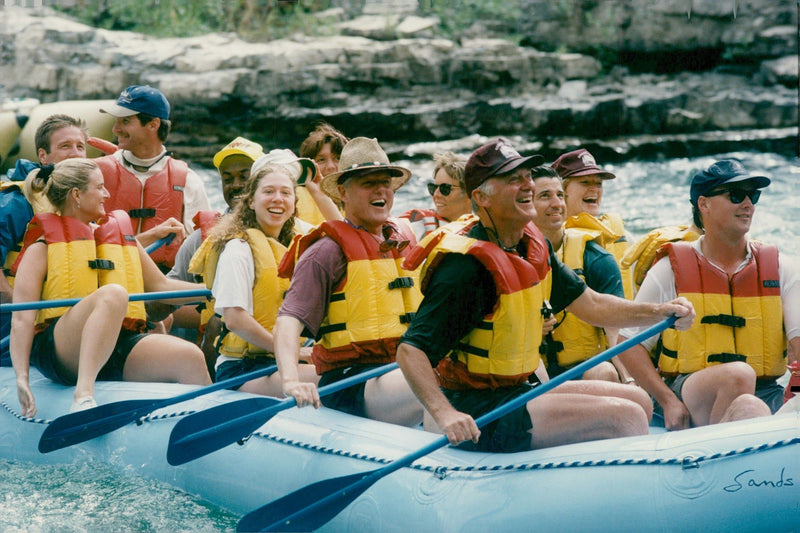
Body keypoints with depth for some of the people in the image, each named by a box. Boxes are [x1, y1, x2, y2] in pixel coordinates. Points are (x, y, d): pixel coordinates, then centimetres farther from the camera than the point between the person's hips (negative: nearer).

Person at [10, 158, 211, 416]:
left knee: (191, 357, -23)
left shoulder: (120, 235, 23)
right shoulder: (42, 249, 7)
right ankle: (83, 397, -47)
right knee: (113, 294, -36)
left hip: (119, 350, 5)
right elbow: (22, 318, -3)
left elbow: (161, 285, 31)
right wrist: (22, 378, -15)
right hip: (62, 352, -5)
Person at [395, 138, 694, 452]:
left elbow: (590, 305, 14)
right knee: (626, 417, -16)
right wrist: (444, 414, -40)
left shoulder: (533, 244, 7)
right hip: (478, 417, -10)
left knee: (639, 401, 12)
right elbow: (410, 350, -26)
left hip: (518, 391, 10)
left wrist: (659, 312, 0)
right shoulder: (466, 265, -21)